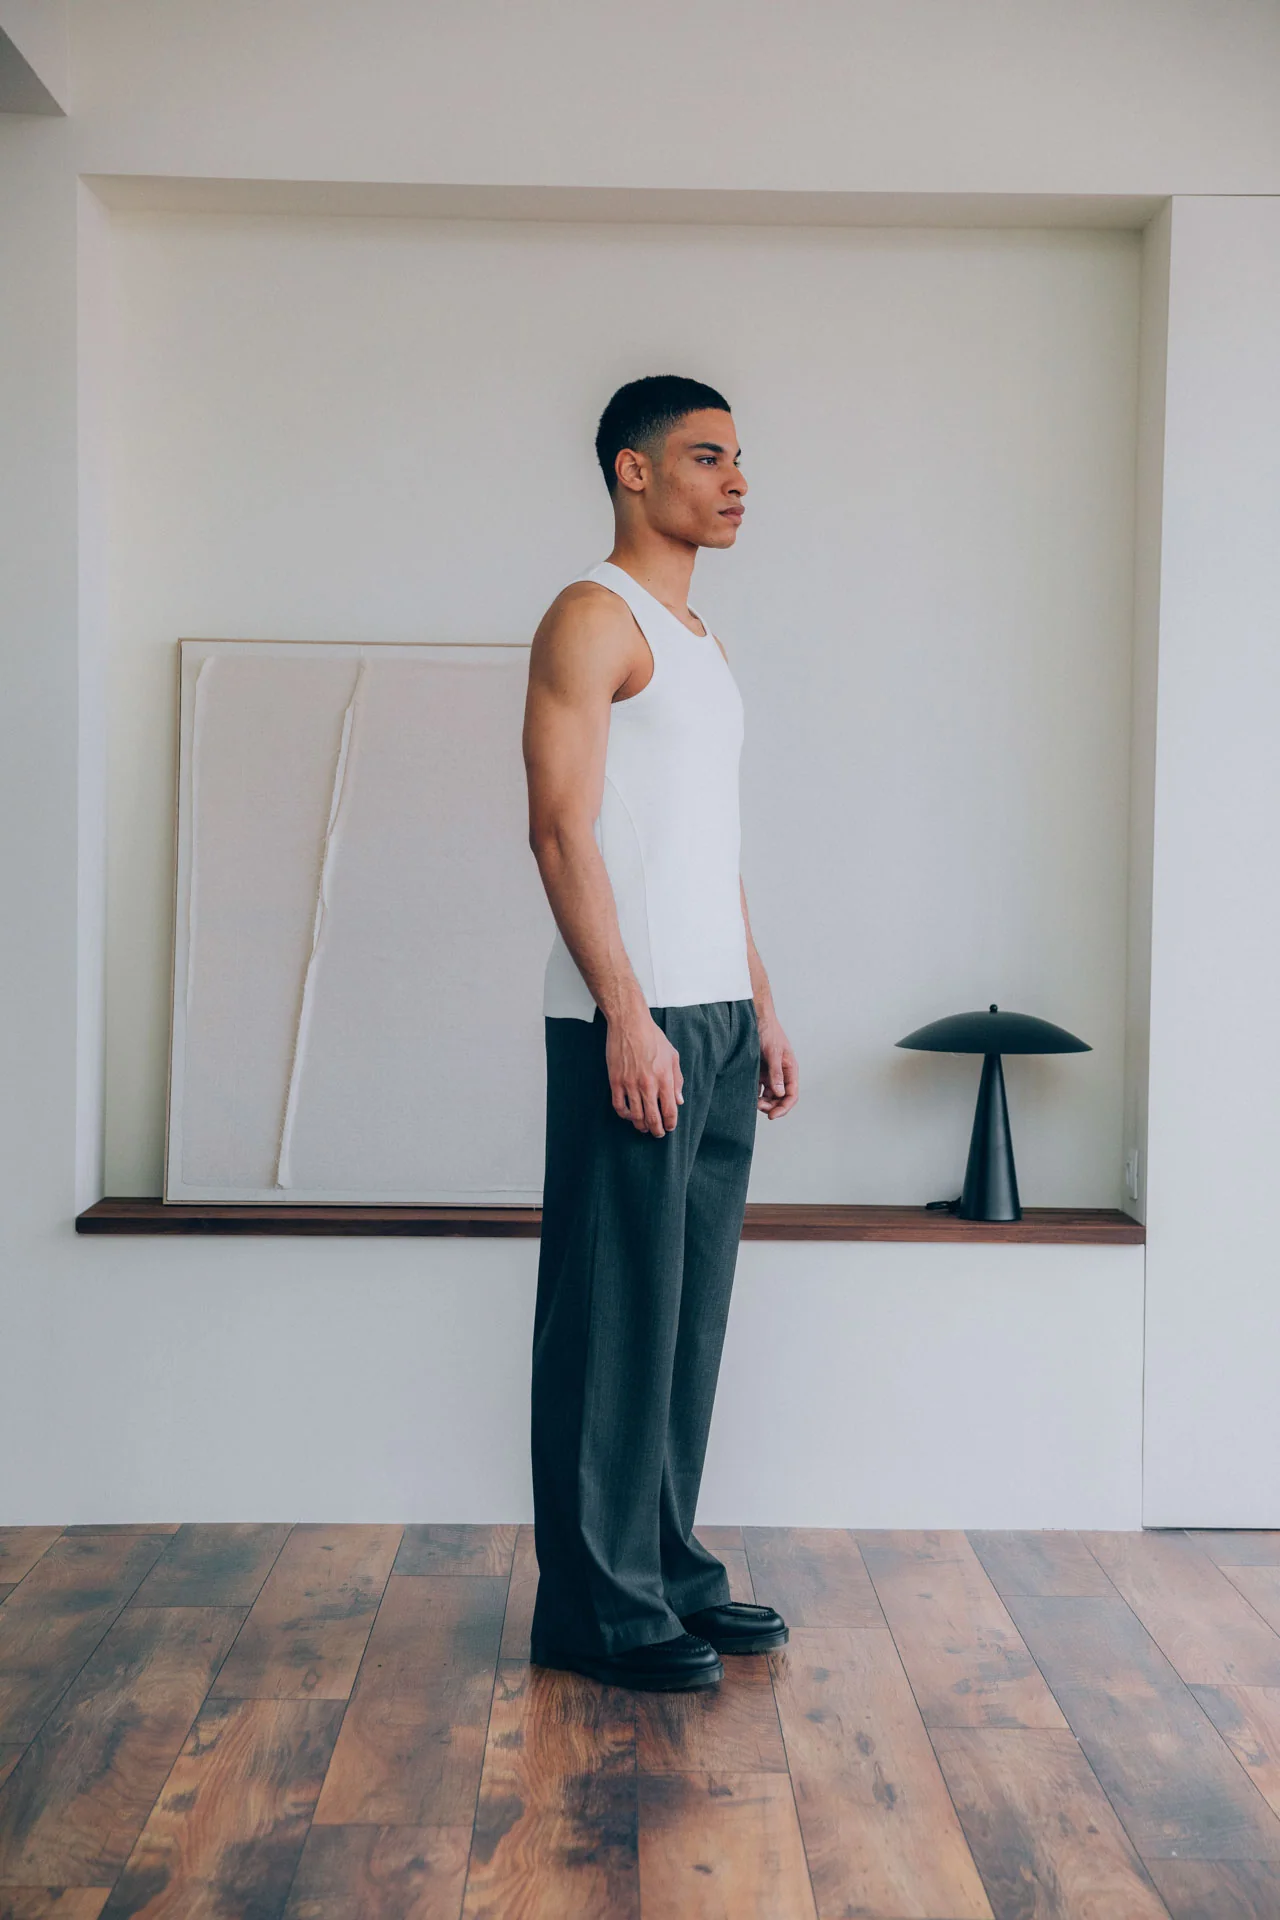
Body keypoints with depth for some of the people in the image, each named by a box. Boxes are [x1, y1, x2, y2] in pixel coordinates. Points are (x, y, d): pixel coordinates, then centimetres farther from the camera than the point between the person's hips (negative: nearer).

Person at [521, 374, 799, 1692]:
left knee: (691, 1306, 12)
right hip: (631, 1020, -9)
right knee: (615, 1310, -3)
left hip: (715, 1019, 9)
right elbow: (563, 828, -14)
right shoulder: (593, 617, -6)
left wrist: (760, 1010, 18)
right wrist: (627, 1015, -20)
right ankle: (597, 1607, 7)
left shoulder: (699, 640, 21)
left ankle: (668, 1565, 23)